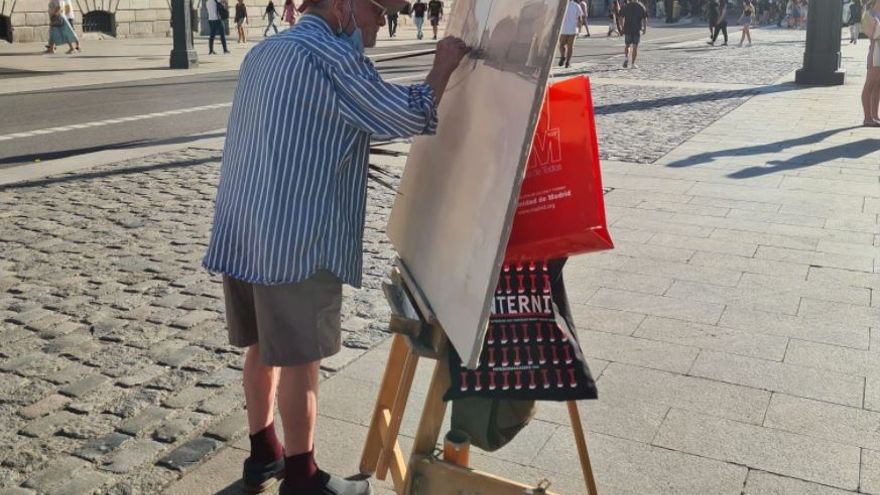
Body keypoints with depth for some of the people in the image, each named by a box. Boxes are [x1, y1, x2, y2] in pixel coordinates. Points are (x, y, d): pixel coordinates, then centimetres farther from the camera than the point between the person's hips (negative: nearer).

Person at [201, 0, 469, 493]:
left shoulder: (263, 51, 16)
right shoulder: (331, 54, -13)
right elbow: (409, 117, -13)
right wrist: (444, 68, 2)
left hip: (242, 232, 9)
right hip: (297, 240, -9)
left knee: (262, 349, 18)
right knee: (300, 361, 3)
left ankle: (263, 453, 32)